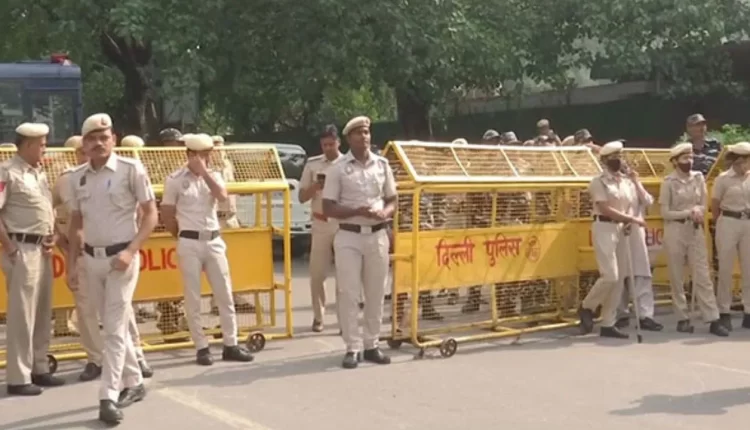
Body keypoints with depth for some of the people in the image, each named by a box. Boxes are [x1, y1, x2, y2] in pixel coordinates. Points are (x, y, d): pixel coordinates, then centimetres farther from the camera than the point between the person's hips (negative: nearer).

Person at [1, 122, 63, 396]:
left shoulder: (39, 173, 15)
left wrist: (52, 236, 8)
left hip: (42, 250, 9)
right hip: (23, 250, -8)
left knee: (42, 313, 14)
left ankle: (39, 369, 24)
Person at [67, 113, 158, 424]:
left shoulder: (131, 169, -9)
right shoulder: (77, 177, 6)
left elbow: (151, 214, -7)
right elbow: (76, 223, 14)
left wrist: (130, 251, -17)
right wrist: (71, 264, 10)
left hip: (120, 257, -5)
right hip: (91, 258, 6)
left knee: (115, 328, -7)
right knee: (113, 326, 14)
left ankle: (108, 397, -5)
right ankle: (134, 383, 28)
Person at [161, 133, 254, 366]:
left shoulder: (213, 176, 9)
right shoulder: (175, 180, -3)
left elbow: (222, 196, -12)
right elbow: (167, 215, 0)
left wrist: (204, 172, -13)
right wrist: (182, 237, 5)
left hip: (214, 241, 4)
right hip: (190, 243, -4)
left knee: (225, 294, 5)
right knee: (193, 298, 1)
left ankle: (231, 345, 12)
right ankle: (202, 348, 8)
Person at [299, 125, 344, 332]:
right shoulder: (312, 164, 6)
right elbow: (302, 197, 7)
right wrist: (315, 186, -11)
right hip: (321, 225, 1)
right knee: (317, 273, 2)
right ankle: (318, 317, 13)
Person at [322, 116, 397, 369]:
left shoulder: (382, 165, 8)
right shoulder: (338, 169, -2)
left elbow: (393, 200, 13)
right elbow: (328, 208, -4)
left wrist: (384, 213, -10)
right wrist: (356, 211, -18)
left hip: (377, 235, 3)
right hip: (349, 235, -3)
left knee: (375, 293, 7)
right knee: (348, 293, -4)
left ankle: (371, 345, 17)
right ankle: (352, 348, 3)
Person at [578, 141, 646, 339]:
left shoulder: (627, 182, 14)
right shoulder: (599, 181, -7)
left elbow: (631, 205, 16)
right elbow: (605, 209, -15)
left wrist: (629, 222, -6)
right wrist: (632, 219, -15)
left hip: (621, 229, 7)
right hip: (604, 228, -7)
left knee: (619, 279, 5)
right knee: (610, 276, -16)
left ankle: (608, 324, 10)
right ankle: (587, 307, 8)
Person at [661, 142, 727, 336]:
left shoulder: (698, 178, 5)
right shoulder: (669, 182, -6)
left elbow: (703, 205, 7)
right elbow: (665, 213, -8)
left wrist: (696, 211, -15)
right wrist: (689, 213, -15)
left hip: (696, 230, 3)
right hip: (675, 231, -3)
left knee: (702, 275, 0)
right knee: (677, 277, 3)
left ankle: (713, 320, -2)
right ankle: (682, 319, 12)